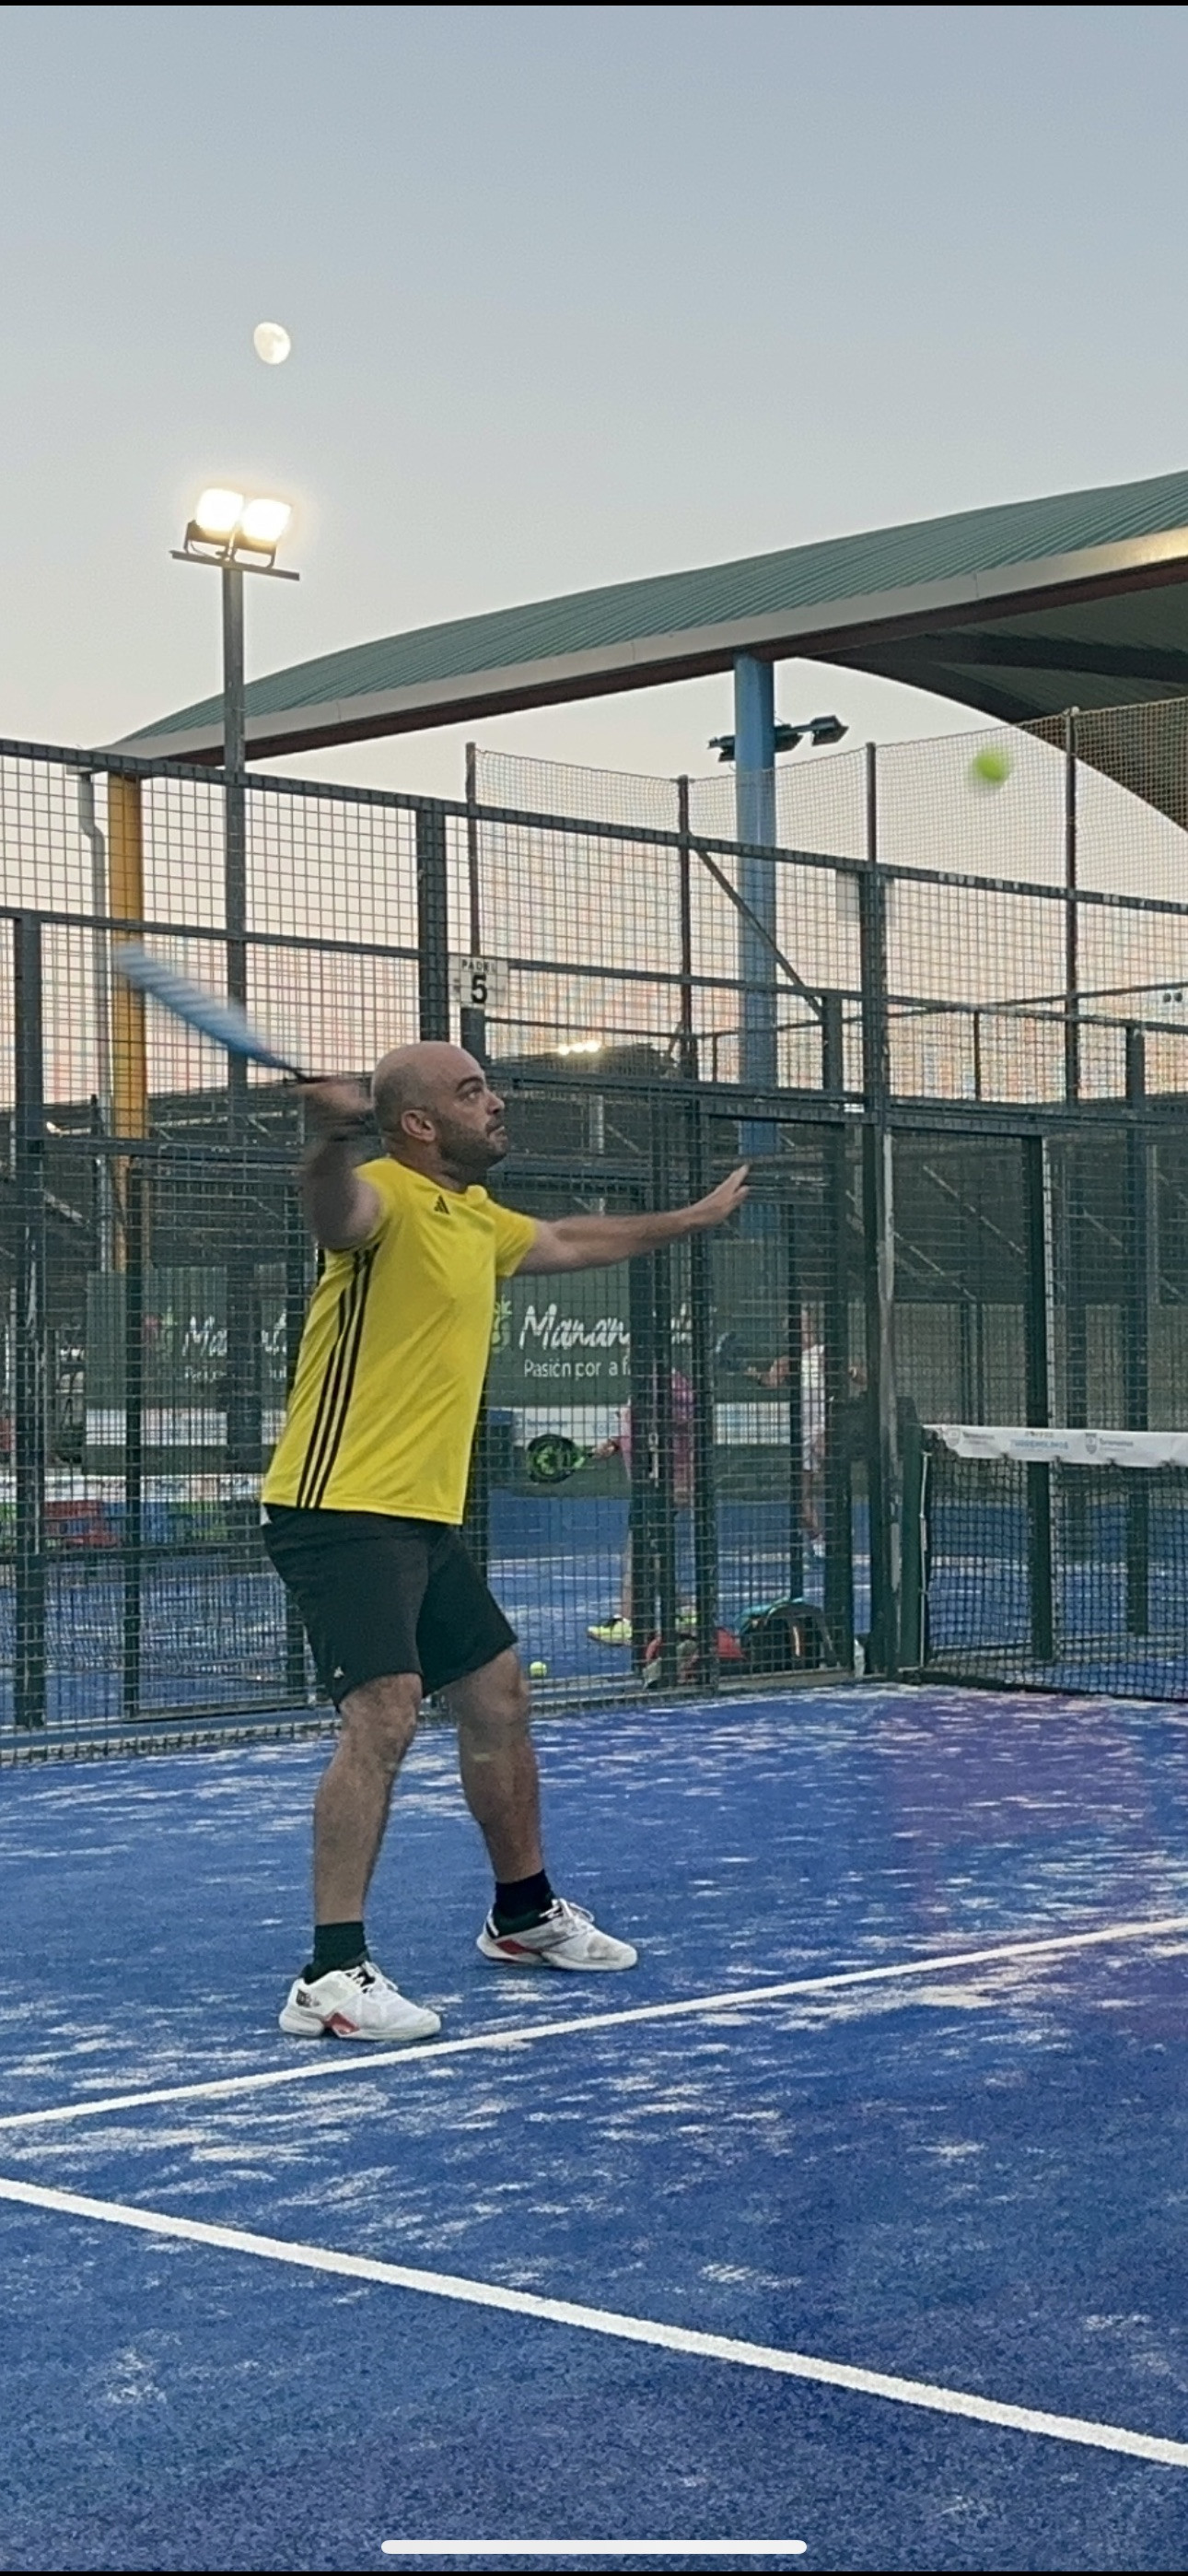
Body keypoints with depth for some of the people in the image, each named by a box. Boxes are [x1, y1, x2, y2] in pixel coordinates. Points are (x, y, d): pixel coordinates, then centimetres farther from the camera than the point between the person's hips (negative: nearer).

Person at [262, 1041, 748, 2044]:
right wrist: (332, 1132, -64)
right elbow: (334, 1205, -41)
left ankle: (526, 1914, 36)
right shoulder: (387, 1200, -15)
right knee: (383, 1715, -21)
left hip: (427, 1519, 10)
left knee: (500, 1701, 18)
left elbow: (566, 1241, 37)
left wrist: (694, 1216, 48)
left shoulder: (477, 1219, 15)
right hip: (343, 1511, -10)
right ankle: (332, 1975, -20)